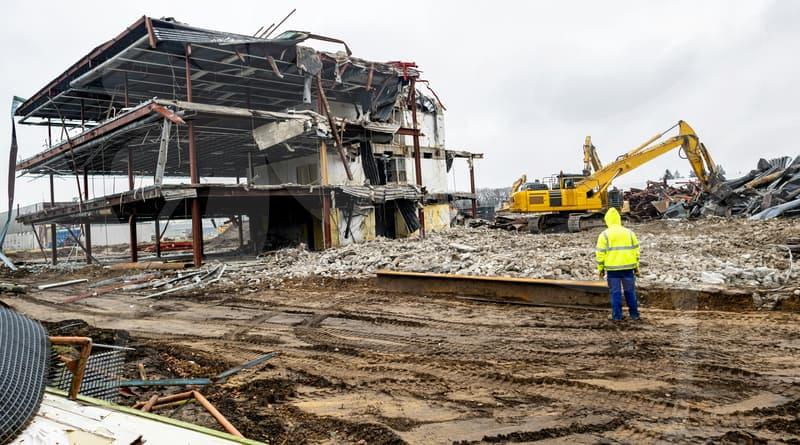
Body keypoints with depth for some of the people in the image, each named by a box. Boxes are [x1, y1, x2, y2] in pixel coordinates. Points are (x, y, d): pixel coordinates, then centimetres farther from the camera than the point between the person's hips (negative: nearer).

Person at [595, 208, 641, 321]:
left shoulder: (604, 234, -4)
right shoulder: (629, 232, 5)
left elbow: (600, 253, -6)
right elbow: (636, 250, 7)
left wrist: (600, 269, 3)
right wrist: (636, 267, 14)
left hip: (612, 268, -2)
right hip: (628, 267, 3)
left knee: (615, 292, 5)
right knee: (630, 291, 13)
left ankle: (617, 315, 7)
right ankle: (634, 314, 18)